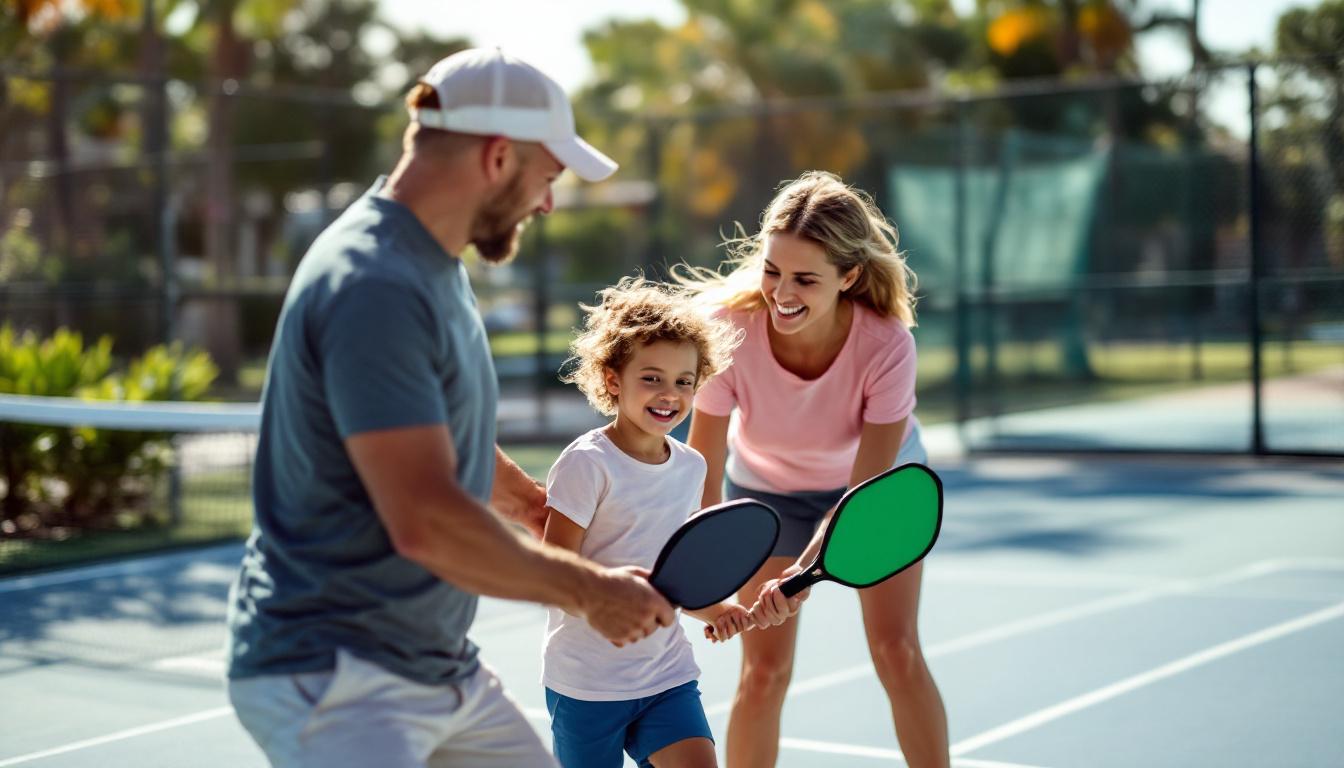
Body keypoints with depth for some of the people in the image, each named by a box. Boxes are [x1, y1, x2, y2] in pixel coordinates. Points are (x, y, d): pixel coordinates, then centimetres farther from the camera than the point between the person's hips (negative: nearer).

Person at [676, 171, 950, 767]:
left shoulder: (887, 345, -35)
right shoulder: (733, 330, -35)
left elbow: (864, 492, -31)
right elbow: (702, 475, -27)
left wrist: (805, 573, -46)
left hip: (880, 479, 0)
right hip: (768, 488, 1)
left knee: (897, 653, -5)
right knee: (764, 671, -3)